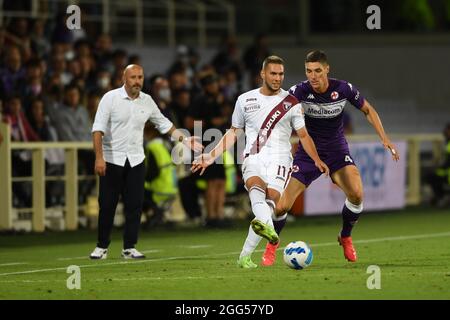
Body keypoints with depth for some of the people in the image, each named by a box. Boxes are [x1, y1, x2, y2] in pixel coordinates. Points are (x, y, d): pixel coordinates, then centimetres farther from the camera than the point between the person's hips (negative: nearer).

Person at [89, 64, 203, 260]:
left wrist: (184, 139, 9)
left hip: (136, 161, 4)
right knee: (107, 205, -2)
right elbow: (98, 128, -12)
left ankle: (129, 248, 8)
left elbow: (163, 124, 18)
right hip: (111, 160, -4)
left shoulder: (147, 101, 5)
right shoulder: (110, 98, -8)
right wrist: (99, 157, -20)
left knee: (135, 205, 0)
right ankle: (102, 247, 10)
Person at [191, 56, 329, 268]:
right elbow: (233, 133, 22)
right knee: (256, 187, -33)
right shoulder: (245, 100, 13)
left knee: (270, 200, -22)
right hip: (253, 158, 0)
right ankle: (268, 227, -62)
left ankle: (245, 255, -22)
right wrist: (211, 156, 16)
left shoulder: (291, 103, 10)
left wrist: (317, 160, 0)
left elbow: (303, 135, 12)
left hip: (279, 160, 0)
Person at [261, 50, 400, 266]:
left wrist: (384, 138, -3)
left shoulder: (344, 89, -11)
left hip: (337, 151, 1)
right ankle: (272, 245, 21)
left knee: (356, 193, -26)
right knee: (282, 206, -10)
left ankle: (345, 238, 3)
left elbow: (368, 110, 5)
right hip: (308, 152, -1)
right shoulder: (299, 91, -16)